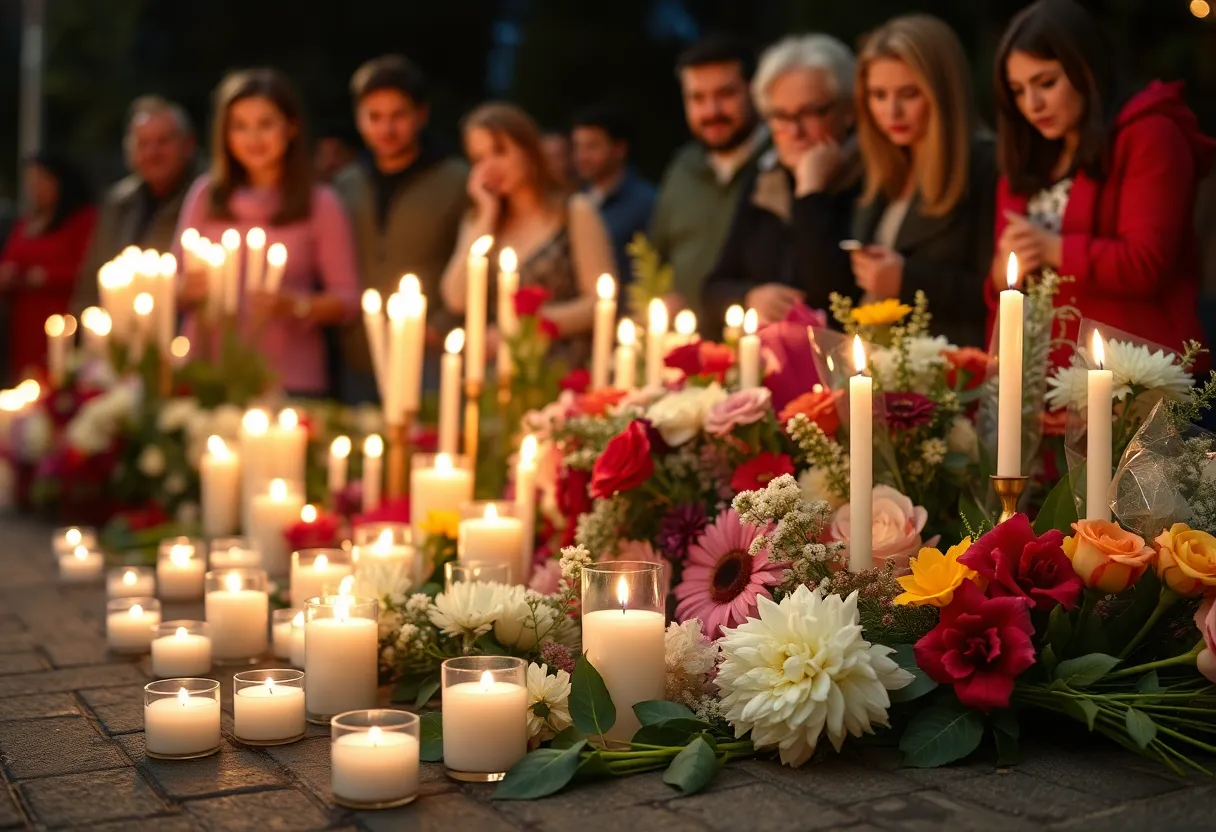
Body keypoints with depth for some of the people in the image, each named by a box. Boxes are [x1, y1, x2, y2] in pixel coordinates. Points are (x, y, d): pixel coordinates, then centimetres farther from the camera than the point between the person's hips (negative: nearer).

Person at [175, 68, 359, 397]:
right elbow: (176, 287, 11)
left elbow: (347, 298, -1)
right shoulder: (205, 194, 5)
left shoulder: (320, 204, -1)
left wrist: (297, 305, -17)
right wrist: (190, 289, -10)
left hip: (290, 382, -2)